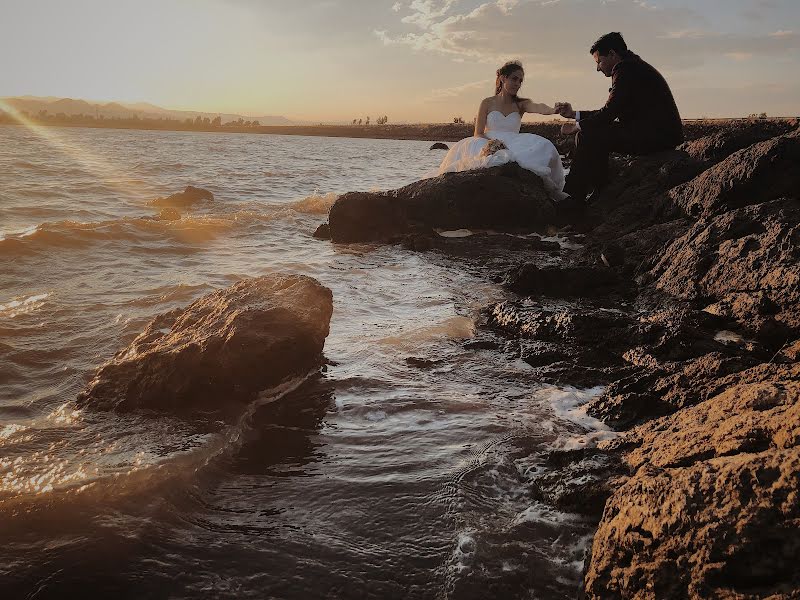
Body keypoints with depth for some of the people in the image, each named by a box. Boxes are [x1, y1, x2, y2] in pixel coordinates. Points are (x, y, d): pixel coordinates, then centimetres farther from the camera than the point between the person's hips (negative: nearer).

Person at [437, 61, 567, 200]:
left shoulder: (521, 104, 10)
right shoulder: (487, 103, 7)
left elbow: (538, 107, -14)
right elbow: (478, 134, 2)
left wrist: (555, 110, -38)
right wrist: (492, 142, -21)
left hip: (514, 146, 1)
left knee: (542, 147, -27)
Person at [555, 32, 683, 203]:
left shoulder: (625, 68, -10)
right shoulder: (633, 67, 22)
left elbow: (610, 111, -14)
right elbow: (612, 113, 23)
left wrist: (577, 126, -1)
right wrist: (574, 114, 22)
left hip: (657, 135, -11)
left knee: (587, 136, -13)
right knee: (596, 137, 15)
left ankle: (570, 200, -8)